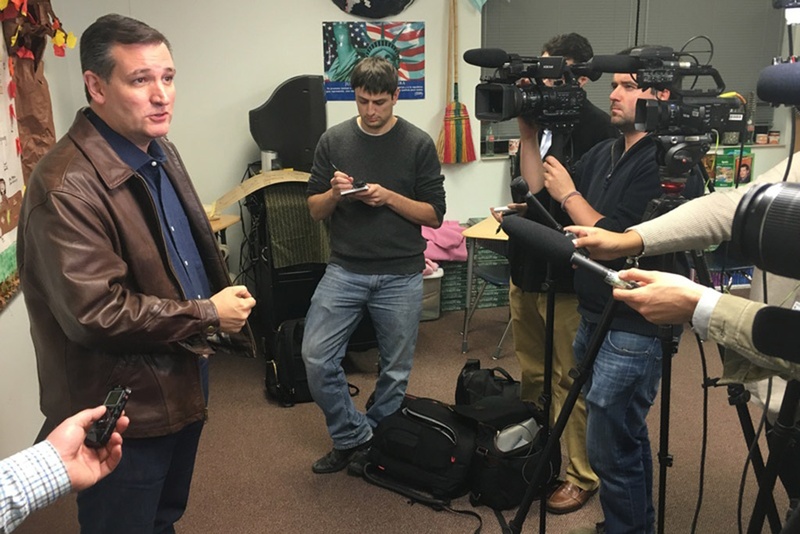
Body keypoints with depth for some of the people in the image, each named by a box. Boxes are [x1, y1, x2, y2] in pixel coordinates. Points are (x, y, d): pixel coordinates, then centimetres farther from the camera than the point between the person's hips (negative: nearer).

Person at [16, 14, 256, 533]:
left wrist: (228, 306, 6)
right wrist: (207, 316, -20)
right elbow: (94, 313, -29)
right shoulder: (68, 187, -26)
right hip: (123, 412, -9)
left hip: (182, 385, 9)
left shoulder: (160, 151, 6)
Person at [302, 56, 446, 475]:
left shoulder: (418, 144, -1)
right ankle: (353, 436, 12)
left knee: (395, 370, 8)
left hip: (401, 275, -1)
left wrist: (389, 197, -17)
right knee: (316, 358, -8)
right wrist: (334, 193, -14)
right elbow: (314, 209, 7)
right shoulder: (334, 140, 4)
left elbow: (435, 214, -2)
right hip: (344, 270, 2)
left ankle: (375, 443, 30)